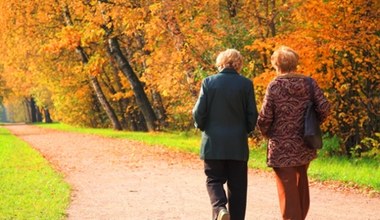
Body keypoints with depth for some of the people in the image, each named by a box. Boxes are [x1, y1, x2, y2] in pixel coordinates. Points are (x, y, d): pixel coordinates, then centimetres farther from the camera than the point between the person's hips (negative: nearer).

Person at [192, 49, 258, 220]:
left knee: (214, 180, 9)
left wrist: (202, 127, 14)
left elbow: (199, 112, -5)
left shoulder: (208, 82, -4)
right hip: (238, 144, 0)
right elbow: (252, 115, -2)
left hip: (213, 143, 0)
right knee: (237, 185, 9)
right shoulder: (246, 84, -3)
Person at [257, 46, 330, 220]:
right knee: (301, 185, 23)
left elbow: (265, 117, -13)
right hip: (305, 146, 5)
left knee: (288, 190, 1)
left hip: (282, 148, -5)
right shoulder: (309, 83, 0)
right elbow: (324, 108, -7)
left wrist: (266, 132, 7)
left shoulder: (274, 86, -11)